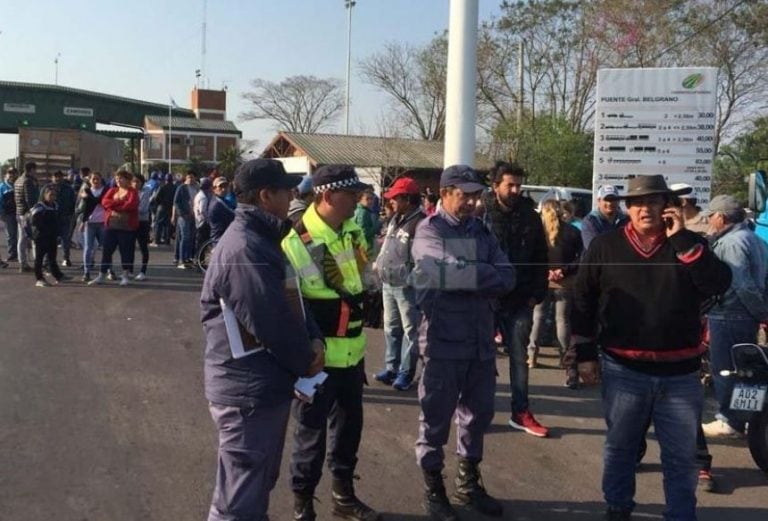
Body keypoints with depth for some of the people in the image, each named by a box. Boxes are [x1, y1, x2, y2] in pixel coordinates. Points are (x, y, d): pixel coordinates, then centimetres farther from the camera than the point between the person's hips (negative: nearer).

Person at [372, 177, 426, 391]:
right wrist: (379, 262, 14)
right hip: (388, 284, 9)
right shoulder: (395, 219, 12)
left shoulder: (420, 223, -18)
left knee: (410, 330, 3)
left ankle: (406, 372, 11)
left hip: (407, 286, -9)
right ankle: (391, 367, 28)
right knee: (391, 327, 17)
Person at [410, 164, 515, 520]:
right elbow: (450, 271, -23)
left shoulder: (481, 231, 11)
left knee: (478, 413, 16)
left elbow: (507, 279, 0)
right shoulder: (429, 231, -6)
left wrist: (467, 279, -14)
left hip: (481, 340, 6)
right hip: (444, 340, -6)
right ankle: (434, 490, 23)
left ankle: (468, 483, 34)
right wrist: (487, 275, -9)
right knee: (437, 417, 6)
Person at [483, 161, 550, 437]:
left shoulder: (530, 217, 2)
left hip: (520, 300, 3)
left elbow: (540, 258, 7)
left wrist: (537, 293, 1)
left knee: (520, 357, 11)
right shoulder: (482, 215, -8)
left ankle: (521, 413, 22)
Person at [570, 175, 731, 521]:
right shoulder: (606, 246, 1)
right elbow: (583, 301, 4)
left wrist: (682, 240, -14)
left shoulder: (688, 244, 4)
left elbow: (719, 285, -12)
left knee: (681, 456, 10)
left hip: (679, 372, 1)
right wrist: (584, 354, 1)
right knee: (620, 447, 15)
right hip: (624, 370, 0)